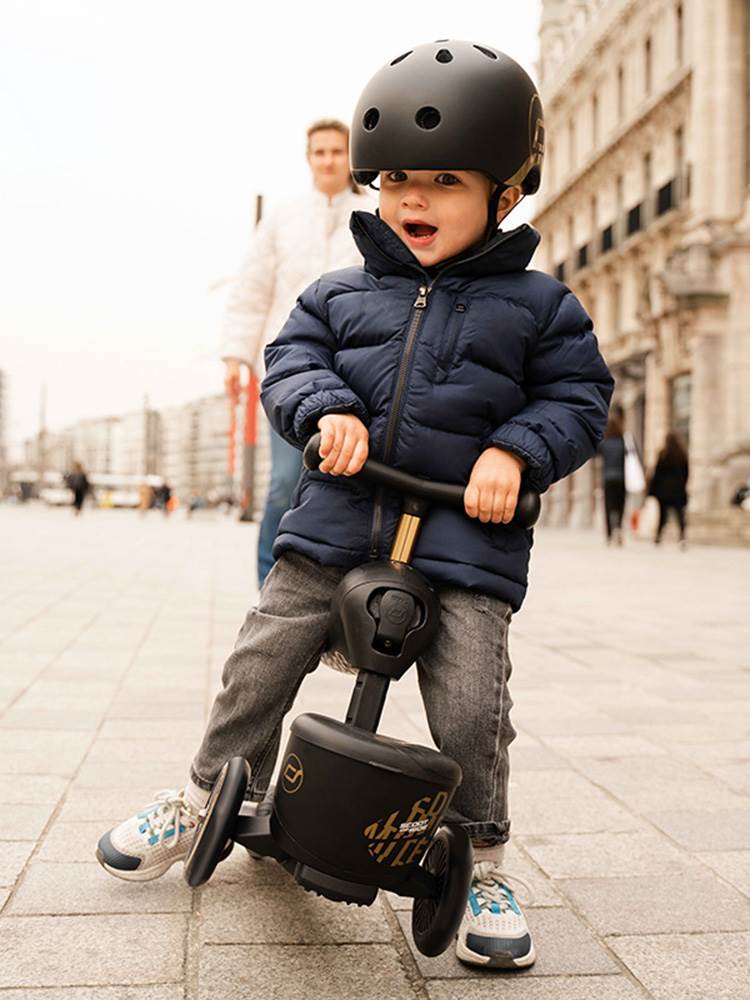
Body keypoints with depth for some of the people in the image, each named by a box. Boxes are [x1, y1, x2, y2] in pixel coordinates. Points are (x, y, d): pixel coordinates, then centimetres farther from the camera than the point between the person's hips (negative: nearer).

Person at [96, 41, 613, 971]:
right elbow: (289, 361, 9)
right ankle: (206, 798, 29)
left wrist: (514, 451, -13)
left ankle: (481, 863, 15)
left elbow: (577, 398, 5)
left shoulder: (537, 304, 6)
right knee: (260, 659, 4)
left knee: (471, 705, -10)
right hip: (337, 518, 3)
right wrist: (327, 409, -13)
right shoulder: (340, 292, 12)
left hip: (466, 534, -2)